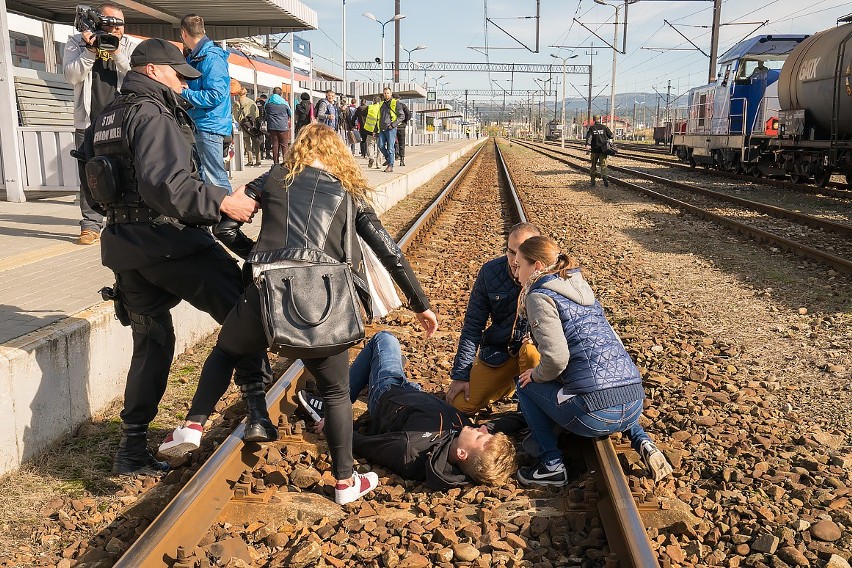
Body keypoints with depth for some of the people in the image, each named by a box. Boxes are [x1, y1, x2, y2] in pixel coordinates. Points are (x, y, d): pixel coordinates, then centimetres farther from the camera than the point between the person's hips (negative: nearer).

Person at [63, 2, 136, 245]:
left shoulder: (129, 46, 8)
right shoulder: (77, 42, 6)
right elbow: (71, 75, -6)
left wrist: (117, 52, -17)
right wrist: (90, 51, -15)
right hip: (88, 123, 0)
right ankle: (91, 225, 5)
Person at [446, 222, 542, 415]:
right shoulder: (490, 272, -9)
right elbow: (472, 326, -3)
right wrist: (461, 375, -6)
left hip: (536, 345, -3)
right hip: (497, 350, 3)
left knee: (532, 351, -39)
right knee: (461, 404, -6)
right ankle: (510, 382, 22)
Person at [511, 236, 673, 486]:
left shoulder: (540, 296, -4)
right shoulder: (581, 287, 20)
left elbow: (556, 358, -16)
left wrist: (537, 375, 5)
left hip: (598, 415, -7)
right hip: (635, 403, 8)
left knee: (525, 385, 14)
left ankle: (552, 466, 7)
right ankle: (642, 441, 17)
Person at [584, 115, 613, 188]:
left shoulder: (591, 128, 1)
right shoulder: (604, 127, 4)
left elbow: (589, 136, -15)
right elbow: (611, 136, 5)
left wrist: (588, 145, -28)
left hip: (594, 150, 0)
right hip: (603, 149, 0)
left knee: (593, 165, 11)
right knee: (603, 164, -4)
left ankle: (593, 181, 14)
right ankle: (604, 176, -29)